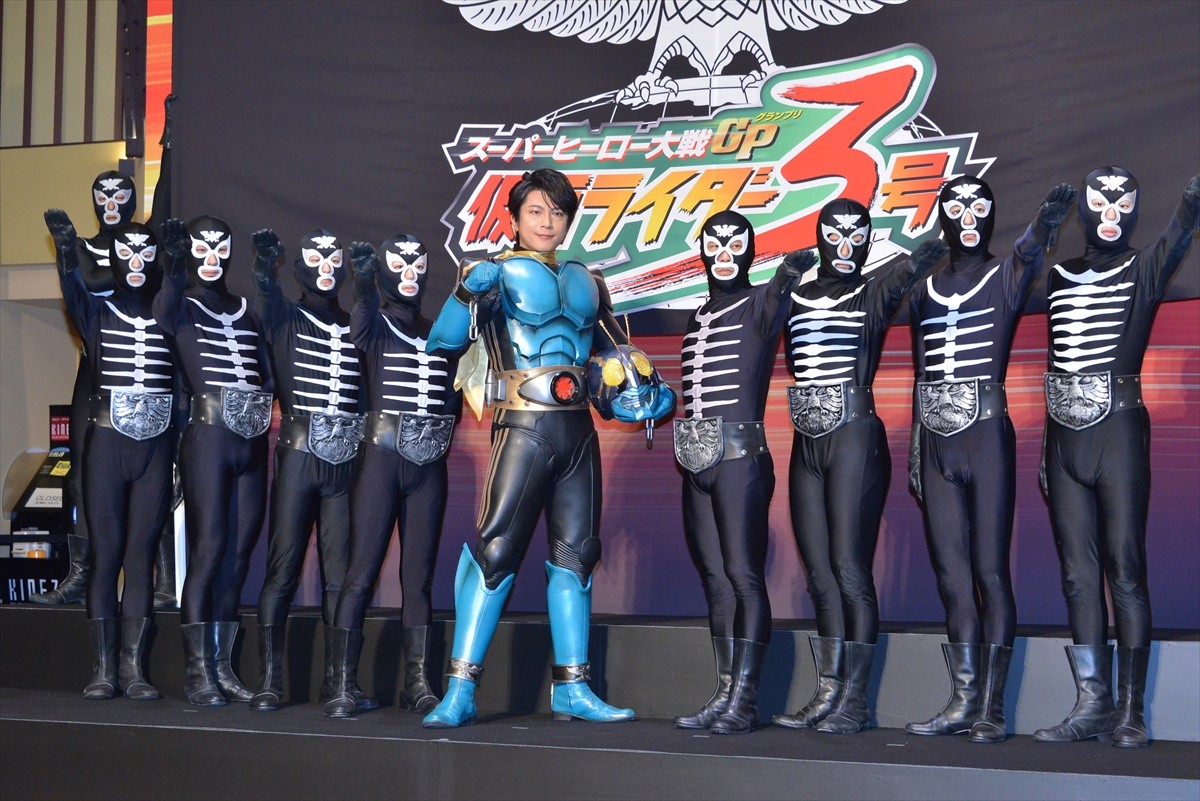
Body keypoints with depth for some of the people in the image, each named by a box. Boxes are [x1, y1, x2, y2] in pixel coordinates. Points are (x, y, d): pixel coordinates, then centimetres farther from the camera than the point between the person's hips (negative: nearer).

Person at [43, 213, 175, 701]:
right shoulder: (97, 313, 5)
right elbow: (74, 293, -15)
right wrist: (67, 252, -35)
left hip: (156, 447, 1)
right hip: (106, 444, -1)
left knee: (142, 554, 1)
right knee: (106, 552, -1)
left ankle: (133, 668, 4)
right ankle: (103, 668, 3)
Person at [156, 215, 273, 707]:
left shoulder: (244, 310, 19)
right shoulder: (180, 305, 5)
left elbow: (268, 373, 18)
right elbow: (162, 318, -19)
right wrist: (175, 269, -33)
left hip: (252, 440, 5)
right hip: (207, 435, -5)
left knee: (239, 553, 4)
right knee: (208, 550, -9)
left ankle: (222, 665, 10)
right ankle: (198, 671, -6)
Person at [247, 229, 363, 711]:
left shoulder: (357, 329, 16)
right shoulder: (285, 320, 9)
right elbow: (265, 300, -12)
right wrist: (265, 265, -31)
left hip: (345, 461, 2)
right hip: (297, 454, -2)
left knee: (340, 574, 1)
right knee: (283, 568, -4)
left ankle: (336, 678, 7)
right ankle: (269, 680, -3)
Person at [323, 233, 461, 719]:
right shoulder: (374, 325, 1)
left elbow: (453, 396, 17)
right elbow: (364, 318, -22)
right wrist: (364, 282, -42)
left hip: (428, 466, 4)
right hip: (380, 459, -4)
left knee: (418, 577, 4)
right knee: (362, 573, -6)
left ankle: (417, 684, 8)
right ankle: (344, 687, -4)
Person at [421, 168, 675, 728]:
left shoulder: (586, 283, 16)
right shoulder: (498, 273, 0)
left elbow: (616, 353, 24)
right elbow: (442, 343, -9)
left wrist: (642, 392, 5)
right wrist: (470, 296, -27)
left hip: (577, 430, 6)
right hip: (523, 428, -6)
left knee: (574, 555, 7)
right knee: (495, 551, -10)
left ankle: (571, 690, 13)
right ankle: (459, 692, -8)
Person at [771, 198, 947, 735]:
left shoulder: (874, 294, 3)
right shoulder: (795, 297, 14)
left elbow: (914, 265, -11)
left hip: (855, 442, -5)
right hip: (805, 447, 5)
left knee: (849, 573, -7)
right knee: (819, 577, 6)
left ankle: (854, 702, -3)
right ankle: (827, 696, 11)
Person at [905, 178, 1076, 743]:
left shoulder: (1005, 277, 5)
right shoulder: (922, 290, 16)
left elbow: (1029, 252, -19)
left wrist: (1048, 220, -41)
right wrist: (915, 451, 12)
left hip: (987, 436, -4)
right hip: (936, 442, 4)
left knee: (990, 571, -6)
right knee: (950, 575, 5)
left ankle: (992, 707, -4)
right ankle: (962, 703, 10)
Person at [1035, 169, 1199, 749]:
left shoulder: (1142, 272, 3)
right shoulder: (1057, 277, 15)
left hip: (1119, 433, -4)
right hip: (1064, 438, 4)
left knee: (1124, 570, -5)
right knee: (1077, 574, 4)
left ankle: (1130, 711, -3)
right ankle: (1091, 705, 7)